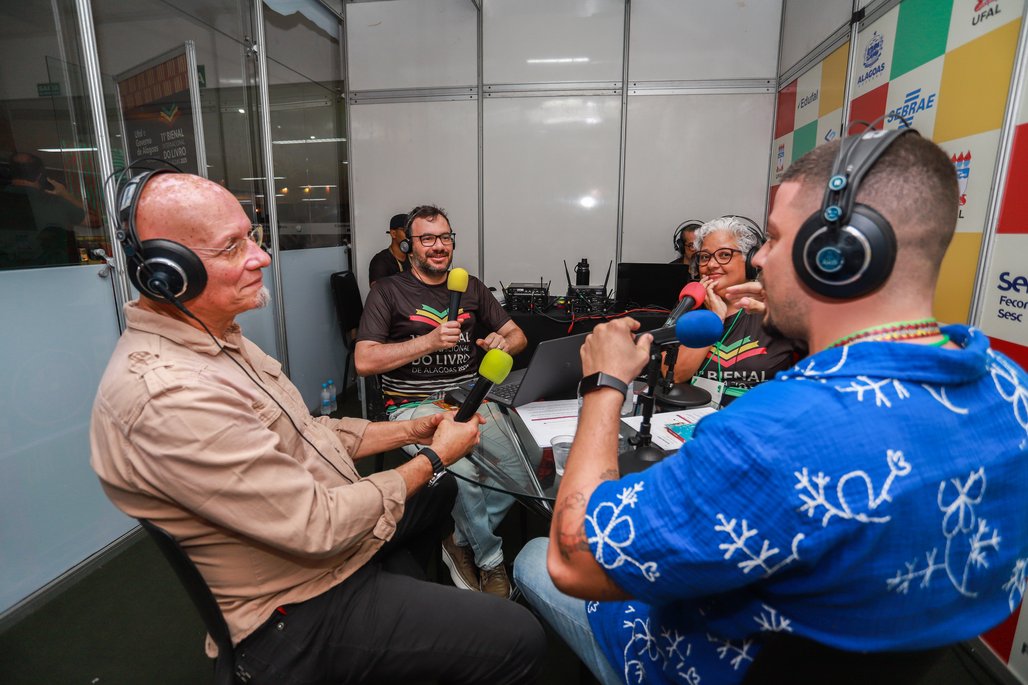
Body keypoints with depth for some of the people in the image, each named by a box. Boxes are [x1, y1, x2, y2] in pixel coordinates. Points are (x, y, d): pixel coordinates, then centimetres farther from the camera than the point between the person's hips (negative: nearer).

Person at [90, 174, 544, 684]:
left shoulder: (214, 338, 2)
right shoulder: (167, 396, -31)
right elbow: (318, 526, -29)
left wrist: (409, 431, 2)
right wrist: (433, 458, -16)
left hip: (315, 525, 10)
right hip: (295, 616, -9)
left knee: (442, 490, 30)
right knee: (518, 640, -10)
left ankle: (405, 596, 49)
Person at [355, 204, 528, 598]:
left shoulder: (471, 288, 17)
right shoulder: (388, 292, 5)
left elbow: (518, 336, 20)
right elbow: (364, 362, -6)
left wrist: (504, 343, -6)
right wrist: (429, 341, -13)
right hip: (414, 405, -3)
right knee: (461, 468, -31)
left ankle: (461, 541, 2)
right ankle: (490, 560, -1)